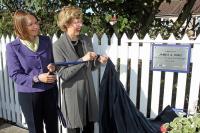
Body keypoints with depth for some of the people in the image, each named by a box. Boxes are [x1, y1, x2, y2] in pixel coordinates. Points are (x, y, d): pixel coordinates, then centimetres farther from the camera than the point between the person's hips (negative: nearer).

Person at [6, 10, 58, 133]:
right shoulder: (13, 47, -12)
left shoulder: (46, 41, -3)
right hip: (28, 94, -3)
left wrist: (53, 66, -13)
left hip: (50, 91, 3)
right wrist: (36, 78, -24)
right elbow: (14, 74, -12)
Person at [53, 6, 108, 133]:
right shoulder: (58, 45, -13)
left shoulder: (87, 40, 2)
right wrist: (82, 59, -24)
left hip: (89, 90, 5)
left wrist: (98, 60, -11)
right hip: (72, 93, -4)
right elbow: (63, 74, -16)